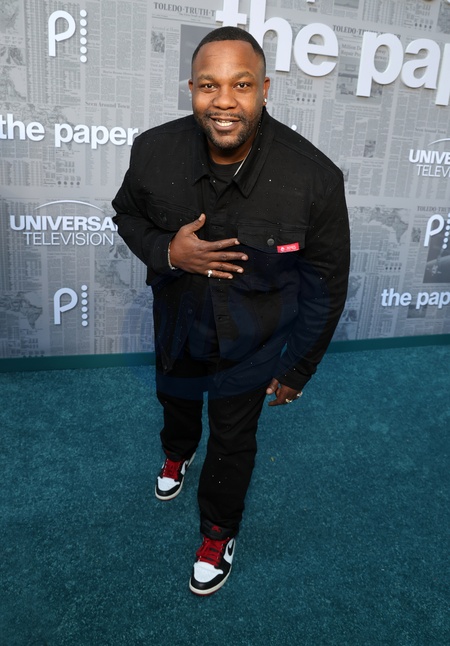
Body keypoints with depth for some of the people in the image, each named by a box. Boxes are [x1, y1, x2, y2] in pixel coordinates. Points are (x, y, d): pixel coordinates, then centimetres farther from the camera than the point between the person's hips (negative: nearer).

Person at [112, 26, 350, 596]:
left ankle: (219, 532, 47)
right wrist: (167, 252, -25)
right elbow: (127, 216, -1)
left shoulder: (314, 178, -29)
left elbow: (326, 282, -15)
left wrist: (297, 369, -7)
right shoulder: (154, 151, -23)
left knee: (232, 441, 15)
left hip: (251, 341, -2)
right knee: (175, 399, 31)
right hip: (176, 322, 3)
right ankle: (177, 453, 69)